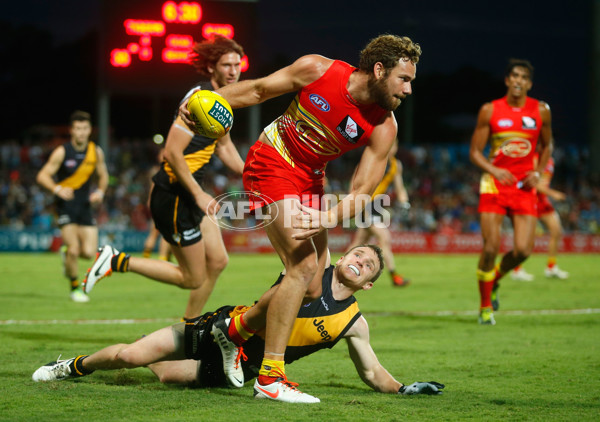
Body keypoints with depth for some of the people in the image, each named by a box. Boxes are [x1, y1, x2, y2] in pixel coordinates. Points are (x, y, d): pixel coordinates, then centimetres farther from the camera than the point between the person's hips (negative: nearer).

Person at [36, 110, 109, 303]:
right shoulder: (62, 152, -9)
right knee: (73, 249, -14)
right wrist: (58, 189, -27)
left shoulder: (96, 152, 2)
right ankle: (75, 287, 8)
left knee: (89, 252, -7)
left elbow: (103, 176, 17)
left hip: (85, 204, 4)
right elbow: (42, 176, -9)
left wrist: (100, 192, -3)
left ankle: (66, 252, 28)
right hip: (66, 203, -4)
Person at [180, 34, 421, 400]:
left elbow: (363, 190, -16)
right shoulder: (317, 70, -20)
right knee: (304, 266, -21)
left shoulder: (384, 127, -14)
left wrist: (327, 219, -33)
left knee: (312, 290, 4)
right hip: (271, 162, -6)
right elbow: (259, 89, -6)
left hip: (310, 178, 6)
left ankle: (234, 328, 30)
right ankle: (269, 377, -19)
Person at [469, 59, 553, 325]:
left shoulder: (541, 111, 4)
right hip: (494, 184, -2)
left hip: (524, 187, 2)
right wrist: (494, 171, -16)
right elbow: (475, 151, 2)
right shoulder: (490, 111, -1)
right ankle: (485, 307, 9)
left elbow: (546, 146, 18)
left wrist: (537, 173, 0)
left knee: (523, 250, -10)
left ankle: (495, 279, 23)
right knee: (490, 248, -9)